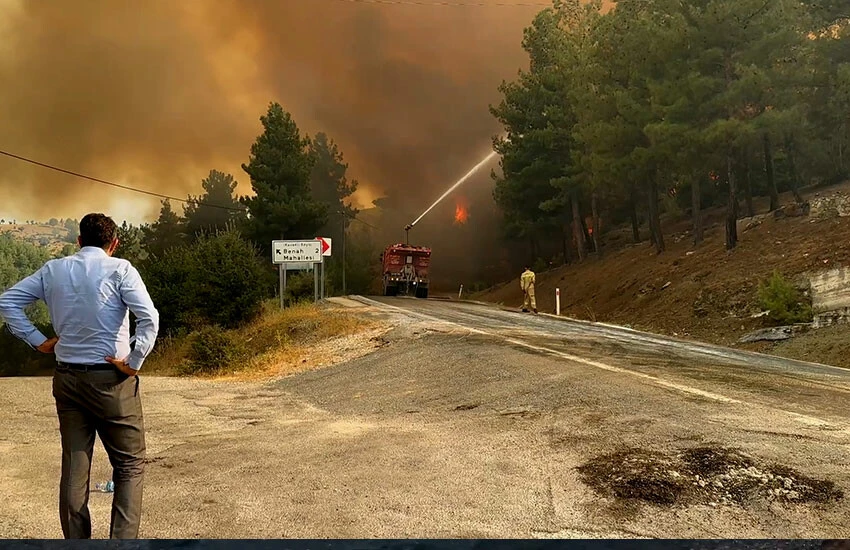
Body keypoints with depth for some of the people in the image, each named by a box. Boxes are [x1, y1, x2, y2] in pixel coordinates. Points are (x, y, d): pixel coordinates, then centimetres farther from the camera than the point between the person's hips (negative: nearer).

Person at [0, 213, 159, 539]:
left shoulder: (53, 270, 5)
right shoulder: (119, 269, -9)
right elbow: (149, 319, -19)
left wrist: (38, 341, 7)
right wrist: (134, 363, -11)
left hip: (67, 378, 5)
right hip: (111, 379, -4)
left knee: (74, 466, 12)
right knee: (130, 464, 6)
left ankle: (75, 539, 20)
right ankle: (122, 539, -1)